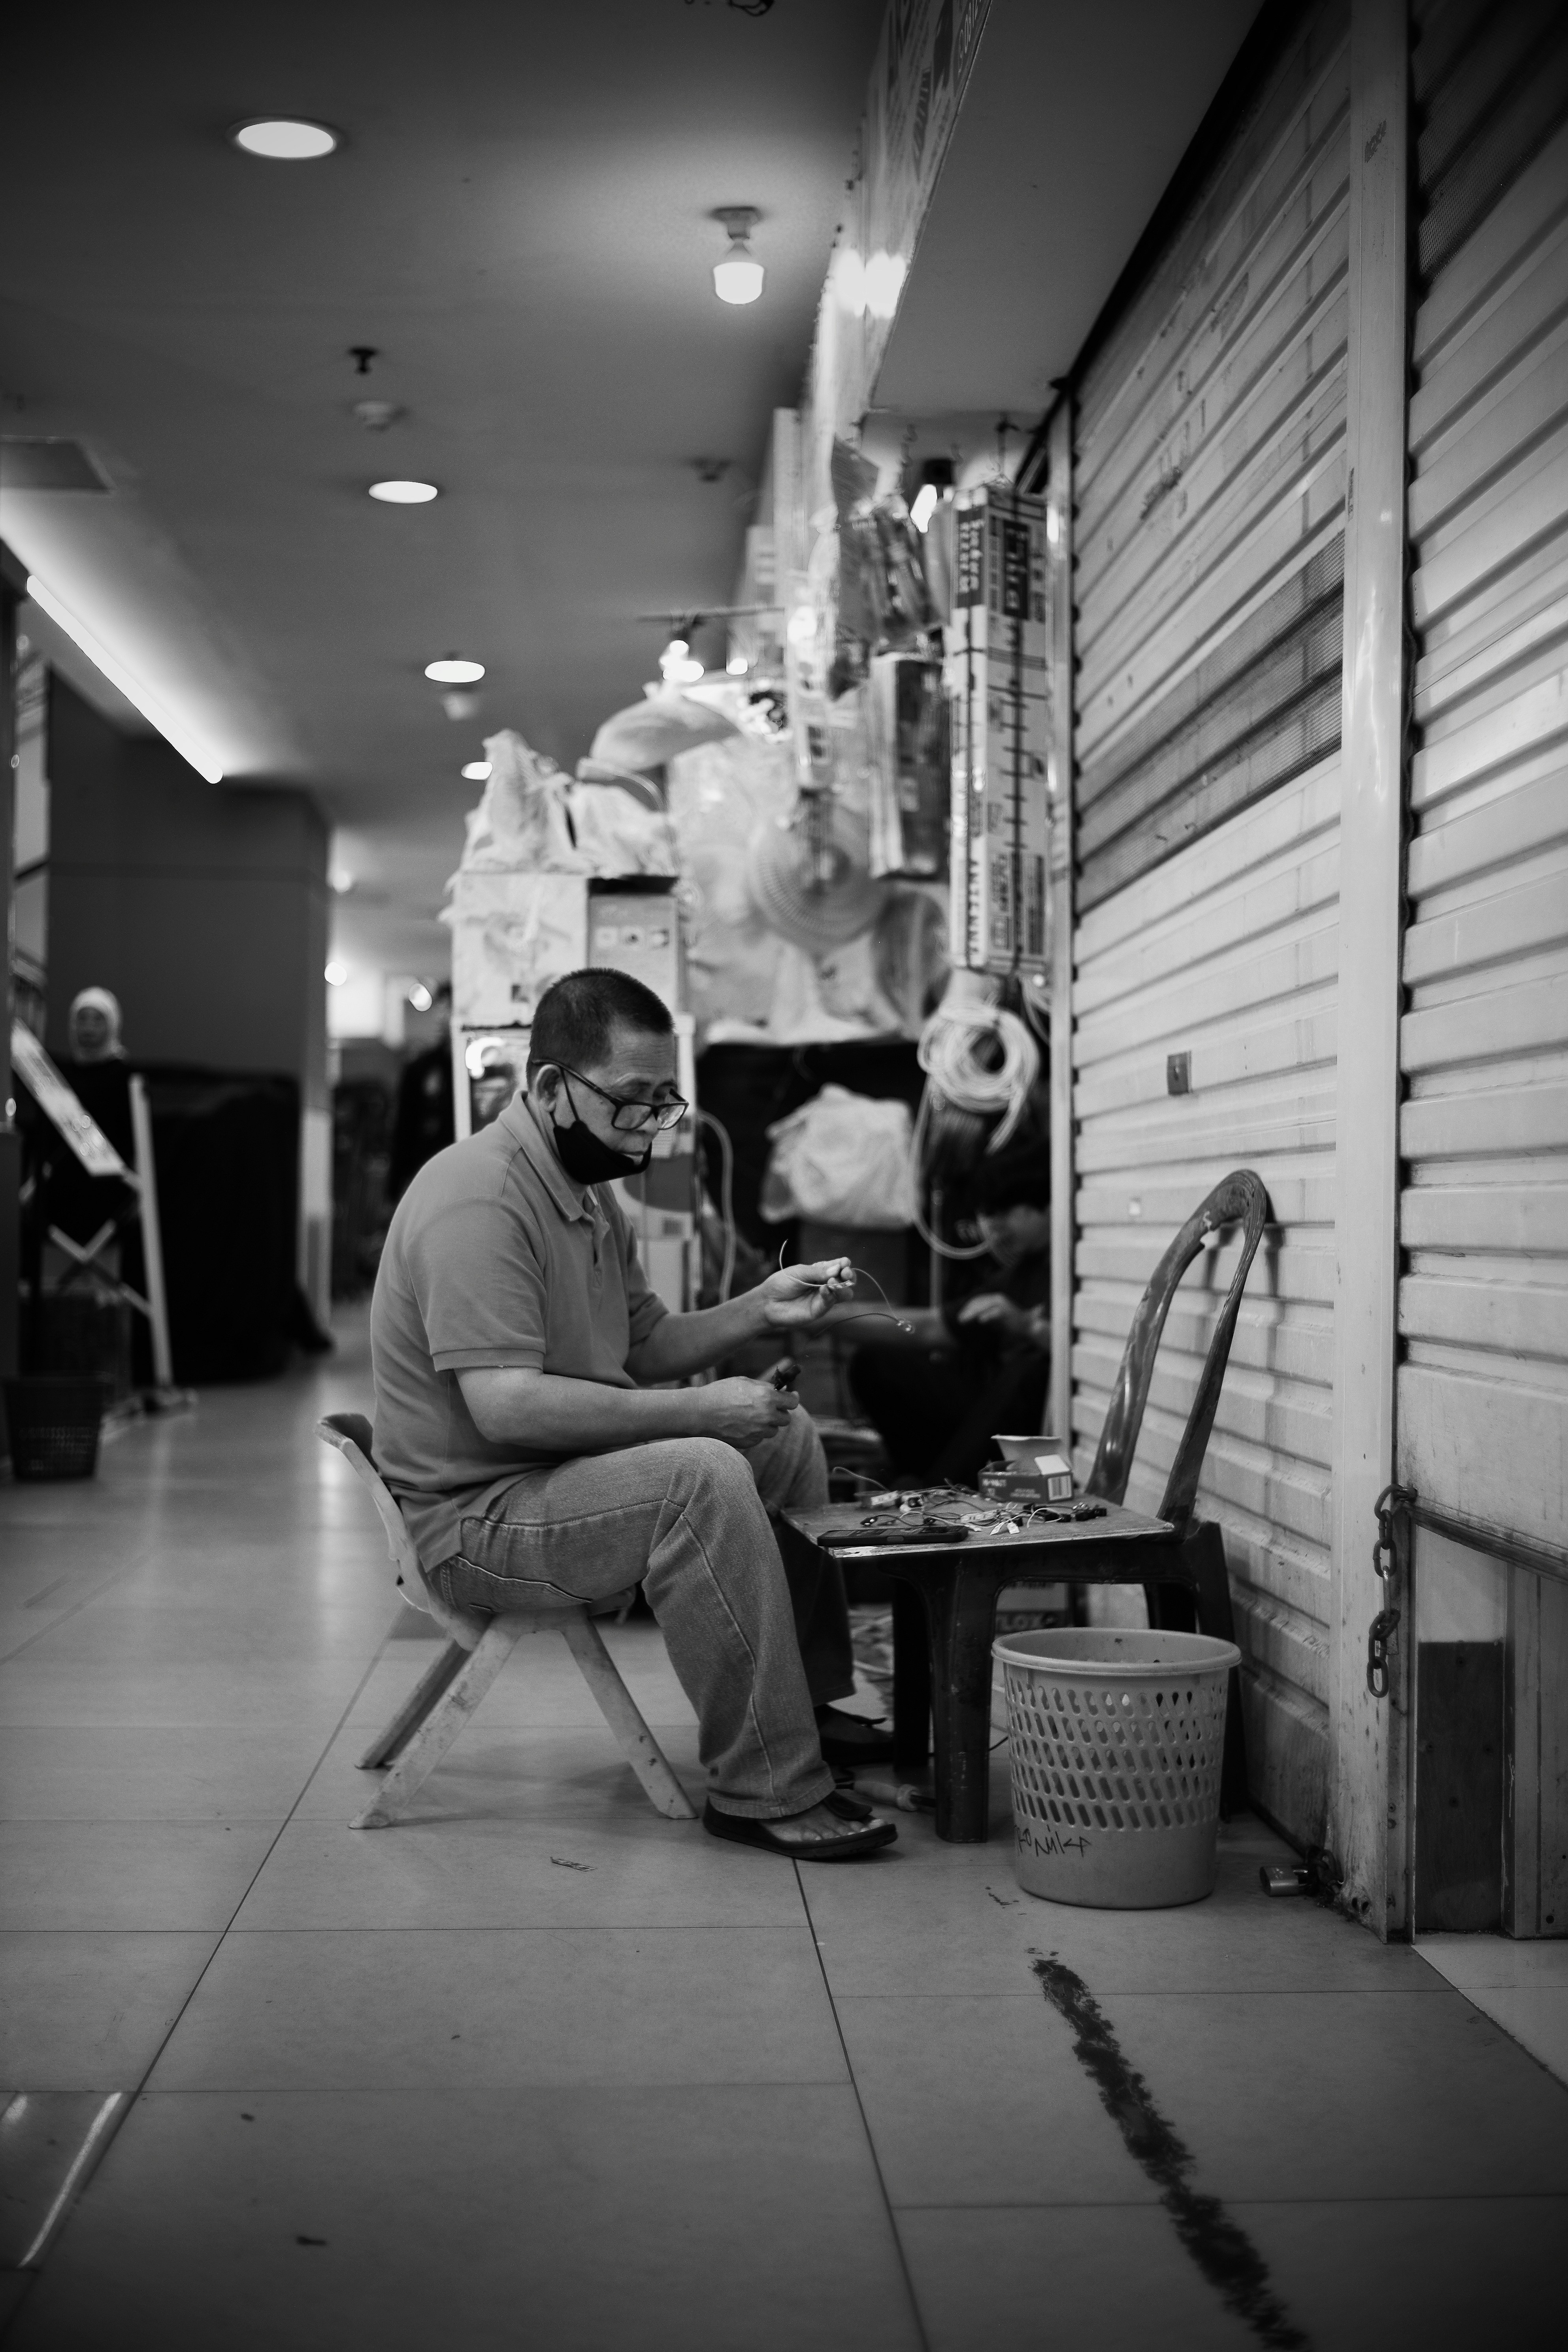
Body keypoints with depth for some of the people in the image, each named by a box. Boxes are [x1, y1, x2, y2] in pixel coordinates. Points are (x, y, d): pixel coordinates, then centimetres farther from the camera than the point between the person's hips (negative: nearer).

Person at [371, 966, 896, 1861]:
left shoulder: (591, 1190, 12)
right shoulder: (477, 1200, -22)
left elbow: (648, 1347, 16)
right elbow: (506, 1406, -31)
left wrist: (760, 1309, -2)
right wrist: (700, 1410, -26)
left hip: (560, 1473, 11)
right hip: (476, 1515, -11)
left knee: (789, 1433, 13)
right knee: (705, 1475, -31)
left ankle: (807, 1701, 21)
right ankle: (767, 1790, -25)